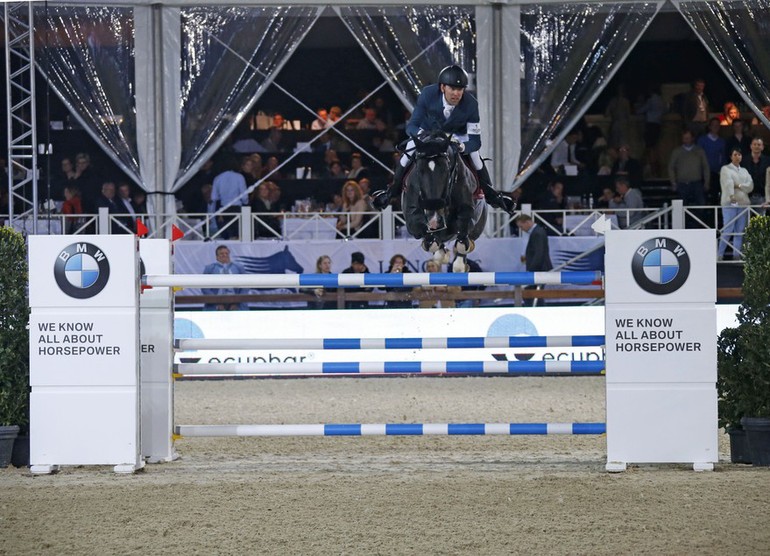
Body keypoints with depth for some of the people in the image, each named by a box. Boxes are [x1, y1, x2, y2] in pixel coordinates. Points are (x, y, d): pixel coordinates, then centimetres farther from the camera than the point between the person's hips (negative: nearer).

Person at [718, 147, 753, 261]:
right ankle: (719, 255, -6)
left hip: (743, 203, 5)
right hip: (730, 203, -5)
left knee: (740, 231, 1)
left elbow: (750, 186, 8)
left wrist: (738, 186, -9)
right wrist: (732, 196, -27)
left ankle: (736, 255, 4)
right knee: (728, 230, -11)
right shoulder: (726, 169, 5)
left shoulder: (744, 171, 20)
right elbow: (728, 183, -12)